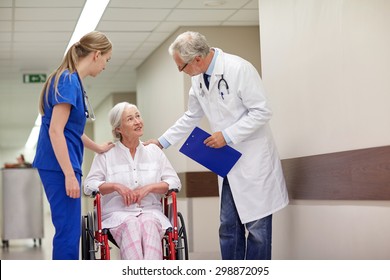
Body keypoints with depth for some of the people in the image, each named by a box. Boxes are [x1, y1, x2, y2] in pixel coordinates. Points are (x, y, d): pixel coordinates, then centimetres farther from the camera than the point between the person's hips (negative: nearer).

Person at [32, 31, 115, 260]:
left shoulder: (73, 80, 14)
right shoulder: (68, 81, -13)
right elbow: (55, 131, -19)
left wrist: (99, 148, 40)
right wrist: (70, 175, -21)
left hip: (61, 165, 10)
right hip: (59, 166, -10)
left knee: (70, 230, 13)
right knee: (68, 231, -7)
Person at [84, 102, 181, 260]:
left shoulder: (154, 151, 18)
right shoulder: (106, 155, 12)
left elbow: (174, 182, 12)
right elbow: (89, 185, 4)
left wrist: (149, 187, -4)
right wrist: (116, 186, -11)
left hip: (150, 211, 1)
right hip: (118, 212, -1)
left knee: (149, 224, -35)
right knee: (131, 225, -37)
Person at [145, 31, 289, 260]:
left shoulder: (239, 69, -17)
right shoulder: (198, 78, 7)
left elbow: (262, 112, -17)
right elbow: (192, 117, 20)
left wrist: (227, 135, -19)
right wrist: (162, 142, 18)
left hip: (253, 161, -7)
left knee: (257, 227, -2)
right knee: (229, 227, 8)